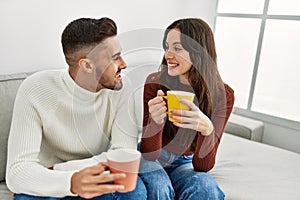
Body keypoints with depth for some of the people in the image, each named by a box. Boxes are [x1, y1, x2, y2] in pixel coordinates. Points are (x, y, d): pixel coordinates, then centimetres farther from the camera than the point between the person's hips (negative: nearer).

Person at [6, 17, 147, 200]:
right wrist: (71, 182, -46)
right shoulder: (35, 91, -20)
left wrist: (55, 170, -24)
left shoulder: (120, 90, -14)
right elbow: (17, 171, -26)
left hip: (96, 182, 2)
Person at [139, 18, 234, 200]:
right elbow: (149, 153, -15)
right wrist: (155, 121, -36)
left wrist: (206, 128, -37)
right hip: (150, 159, 0)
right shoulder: (154, 83, -18)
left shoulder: (223, 95, -15)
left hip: (182, 162, 1)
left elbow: (203, 166, -17)